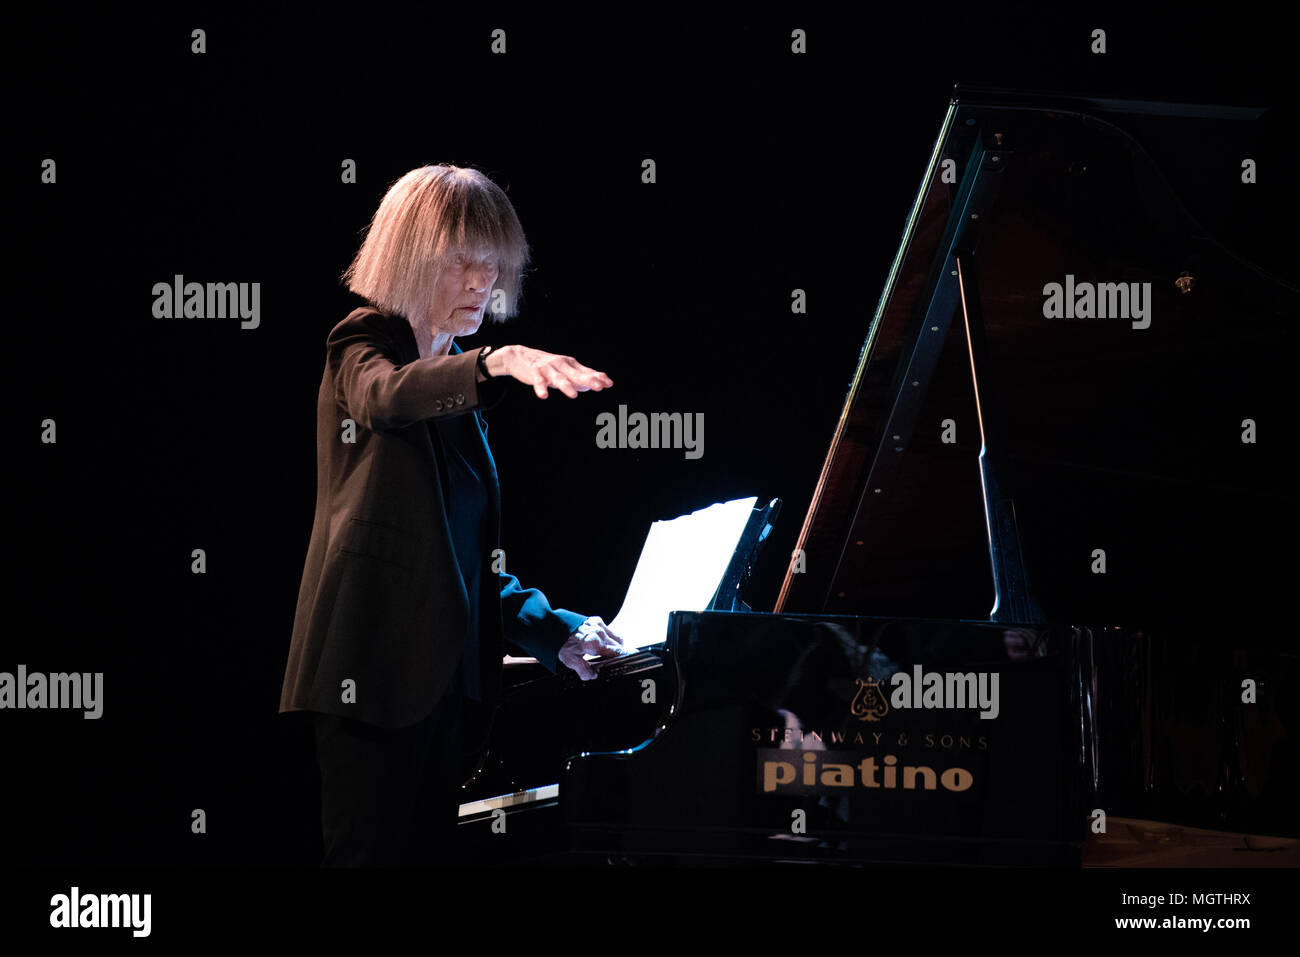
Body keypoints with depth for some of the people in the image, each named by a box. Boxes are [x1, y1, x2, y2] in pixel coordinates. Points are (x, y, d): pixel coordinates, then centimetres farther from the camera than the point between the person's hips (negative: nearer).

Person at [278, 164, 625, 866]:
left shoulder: (459, 379, 20)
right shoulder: (362, 349, -3)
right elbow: (388, 395, -30)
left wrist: (552, 631, 11)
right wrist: (500, 362, -48)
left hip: (449, 674, 8)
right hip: (375, 669, -8)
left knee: (425, 851, 7)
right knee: (370, 856, -11)